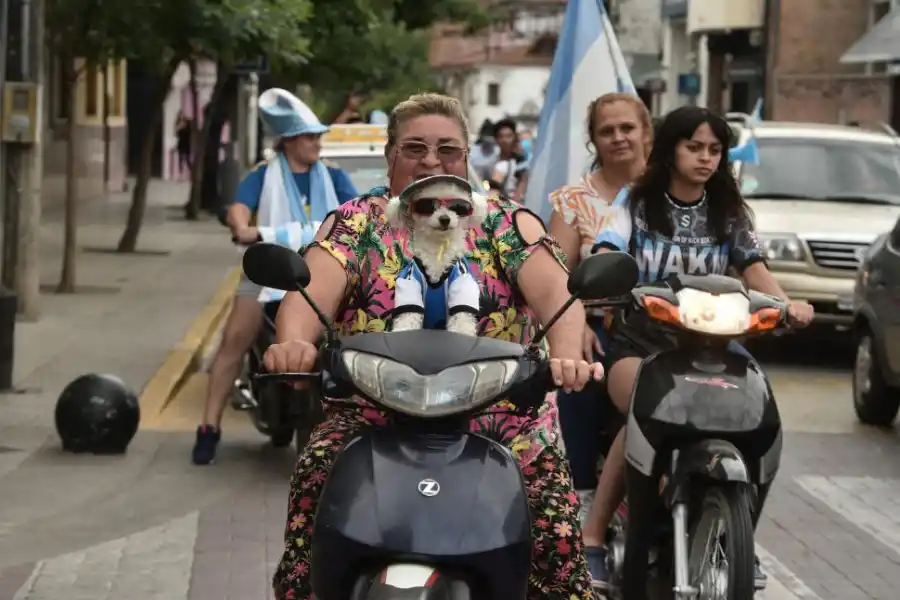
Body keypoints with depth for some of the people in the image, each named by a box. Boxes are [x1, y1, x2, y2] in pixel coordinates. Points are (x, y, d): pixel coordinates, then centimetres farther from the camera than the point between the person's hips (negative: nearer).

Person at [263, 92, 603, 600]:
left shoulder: (507, 224, 8)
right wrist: (294, 342, -34)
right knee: (318, 477, -23)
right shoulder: (355, 223, 8)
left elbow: (555, 290, -10)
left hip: (498, 417, 0)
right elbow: (314, 288, -10)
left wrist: (566, 355, -32)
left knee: (549, 500, -20)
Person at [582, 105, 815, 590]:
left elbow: (753, 267, 2)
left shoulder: (728, 213, 15)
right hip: (638, 339, -3)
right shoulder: (638, 205, 7)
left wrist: (785, 303, -19)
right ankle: (593, 537, -27)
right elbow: (606, 257, -9)